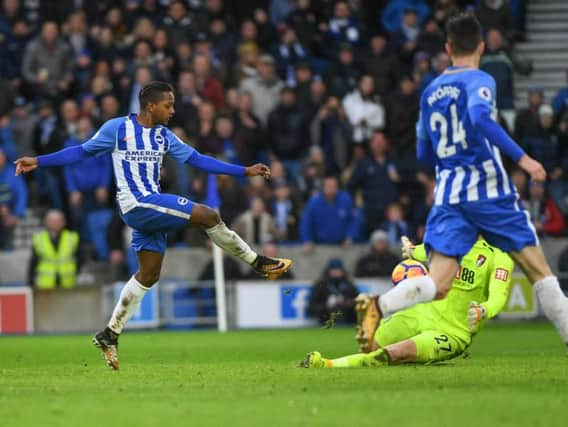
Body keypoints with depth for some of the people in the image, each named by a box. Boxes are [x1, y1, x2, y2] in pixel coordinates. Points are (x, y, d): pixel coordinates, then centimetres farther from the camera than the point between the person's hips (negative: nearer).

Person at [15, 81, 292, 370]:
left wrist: (244, 171, 11)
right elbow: (82, 152, 2)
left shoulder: (164, 137, 12)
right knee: (208, 216, -17)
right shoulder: (117, 128, -4)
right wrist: (38, 162, -3)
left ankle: (109, 335, 13)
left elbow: (197, 159, 14)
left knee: (149, 275, 7)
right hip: (137, 204, -8)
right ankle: (257, 262, -2)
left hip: (152, 206, 8)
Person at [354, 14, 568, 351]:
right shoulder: (479, 81, -2)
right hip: (488, 190, -5)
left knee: (437, 285, -6)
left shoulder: (430, 92, 17)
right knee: (538, 270, 6)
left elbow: (424, 154, 24)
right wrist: (521, 157, -23)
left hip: (448, 195, 5)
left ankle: (378, 308, -29)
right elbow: (480, 118, -23)